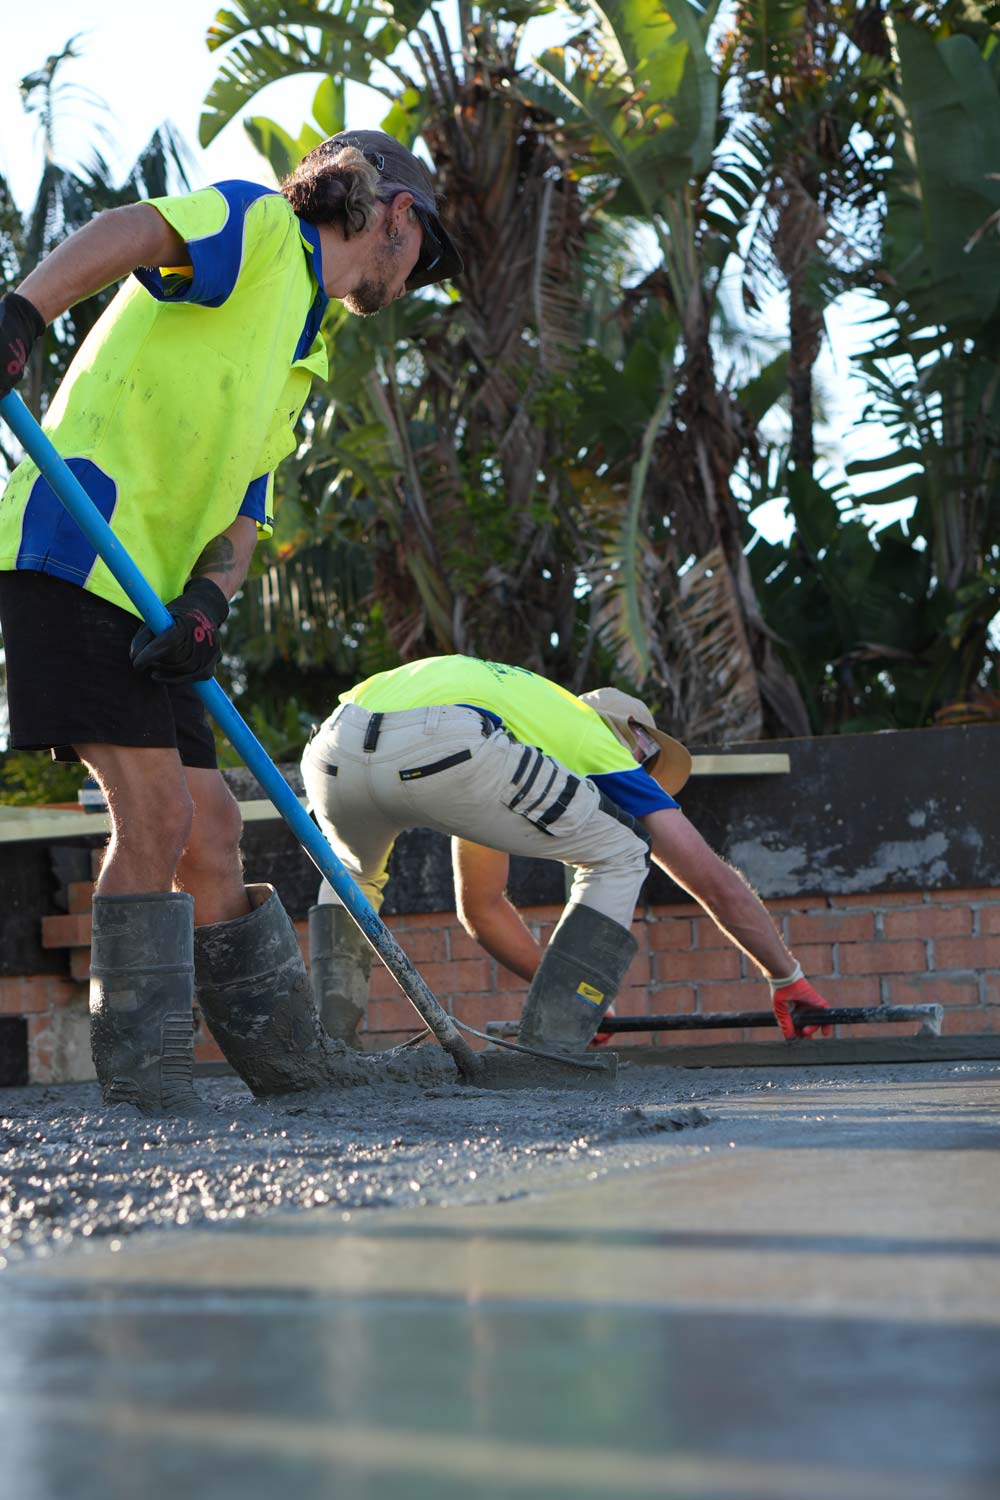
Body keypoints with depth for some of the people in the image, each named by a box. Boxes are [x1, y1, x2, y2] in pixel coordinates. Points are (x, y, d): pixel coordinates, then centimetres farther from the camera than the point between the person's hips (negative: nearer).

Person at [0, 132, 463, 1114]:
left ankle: (291, 1071, 19)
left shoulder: (299, 357, 27)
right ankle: (139, 1077, -9)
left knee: (206, 826, 11)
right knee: (156, 810, -13)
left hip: (149, 591, 9)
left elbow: (244, 505, 17)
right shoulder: (260, 227, 1)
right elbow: (130, 232, -20)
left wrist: (207, 600, -5)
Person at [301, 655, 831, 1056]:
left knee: (352, 872, 41)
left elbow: (480, 908, 52)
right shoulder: (606, 747, 30)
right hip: (442, 746, -6)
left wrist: (576, 994, 57)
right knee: (620, 854, 14)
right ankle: (549, 1047, 6)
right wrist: (787, 979, 40)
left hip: (334, 750, 7)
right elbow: (717, 882, 28)